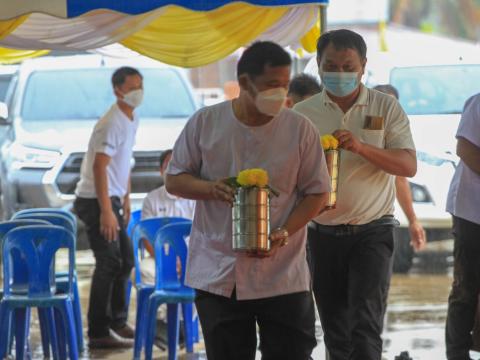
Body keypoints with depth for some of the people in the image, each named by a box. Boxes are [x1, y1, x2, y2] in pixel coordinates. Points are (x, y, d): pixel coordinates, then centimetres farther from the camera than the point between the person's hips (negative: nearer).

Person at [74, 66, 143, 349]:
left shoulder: (132, 120, 11)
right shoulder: (112, 123, -20)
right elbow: (100, 167, -26)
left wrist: (126, 199, 21)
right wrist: (106, 211, -29)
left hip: (112, 198, 10)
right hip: (96, 200, -10)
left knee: (125, 260, 16)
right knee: (109, 263, -10)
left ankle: (117, 322, 27)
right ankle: (99, 333, -6)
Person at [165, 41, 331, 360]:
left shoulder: (301, 130, -2)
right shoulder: (205, 123, 1)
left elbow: (317, 192, 1)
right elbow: (174, 180, 7)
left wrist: (285, 232, -16)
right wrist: (210, 188, -15)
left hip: (283, 275, -1)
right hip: (217, 275, 1)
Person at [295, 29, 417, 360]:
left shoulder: (386, 107, -1)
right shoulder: (303, 114, 2)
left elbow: (409, 166, -9)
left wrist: (362, 147, -25)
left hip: (373, 231, -2)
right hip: (324, 233, 2)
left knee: (366, 326, -13)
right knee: (336, 333, 7)